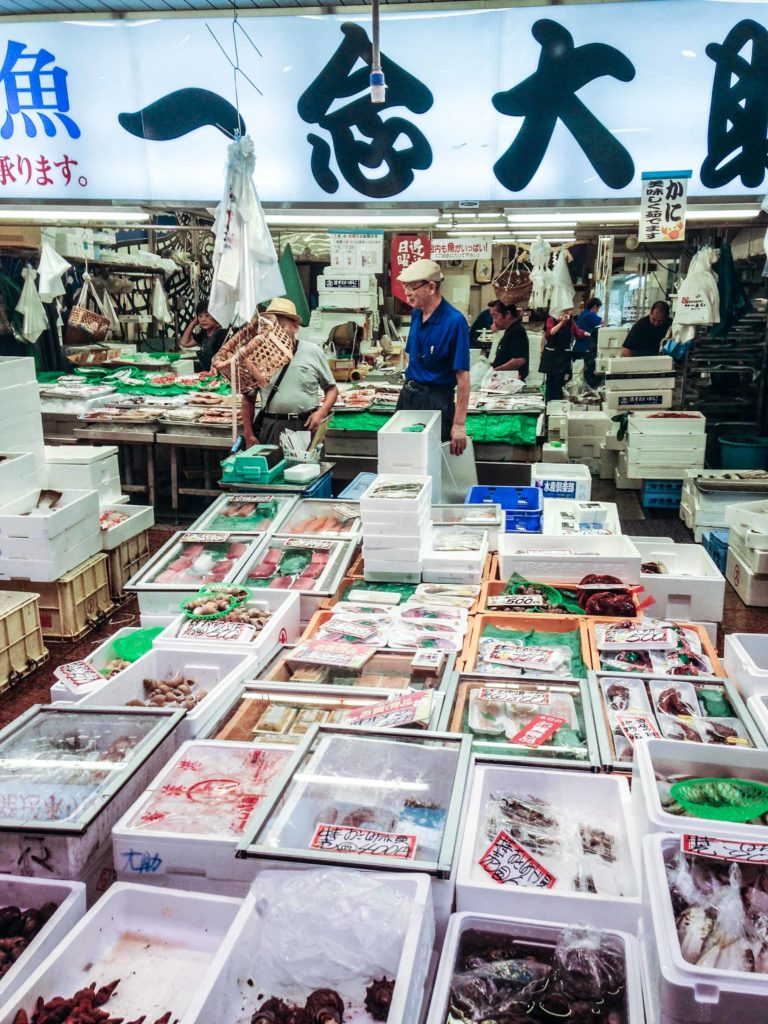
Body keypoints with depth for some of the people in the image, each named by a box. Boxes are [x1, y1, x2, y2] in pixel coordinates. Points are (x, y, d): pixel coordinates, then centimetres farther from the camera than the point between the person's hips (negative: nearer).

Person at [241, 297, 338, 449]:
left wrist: (321, 413, -9)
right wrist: (249, 436, 4)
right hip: (270, 429, 0)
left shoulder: (313, 352, 2)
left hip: (306, 427, 0)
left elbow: (332, 389, 8)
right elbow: (248, 398, 9)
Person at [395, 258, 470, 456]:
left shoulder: (454, 321, -18)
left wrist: (459, 424, -22)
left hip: (436, 400, -7)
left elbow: (462, 376, -20)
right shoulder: (416, 314, 4)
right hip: (408, 394, 7)